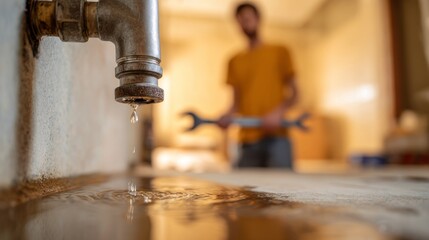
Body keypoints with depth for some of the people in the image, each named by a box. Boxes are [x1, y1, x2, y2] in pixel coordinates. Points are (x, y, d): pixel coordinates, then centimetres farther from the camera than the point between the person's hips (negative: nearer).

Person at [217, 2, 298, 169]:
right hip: (248, 140, 2)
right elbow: (237, 101, 15)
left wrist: (279, 112, -12)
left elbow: (294, 93, 6)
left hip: (276, 137, -2)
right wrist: (228, 116, -5)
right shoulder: (235, 61, 16)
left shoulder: (279, 53, 10)